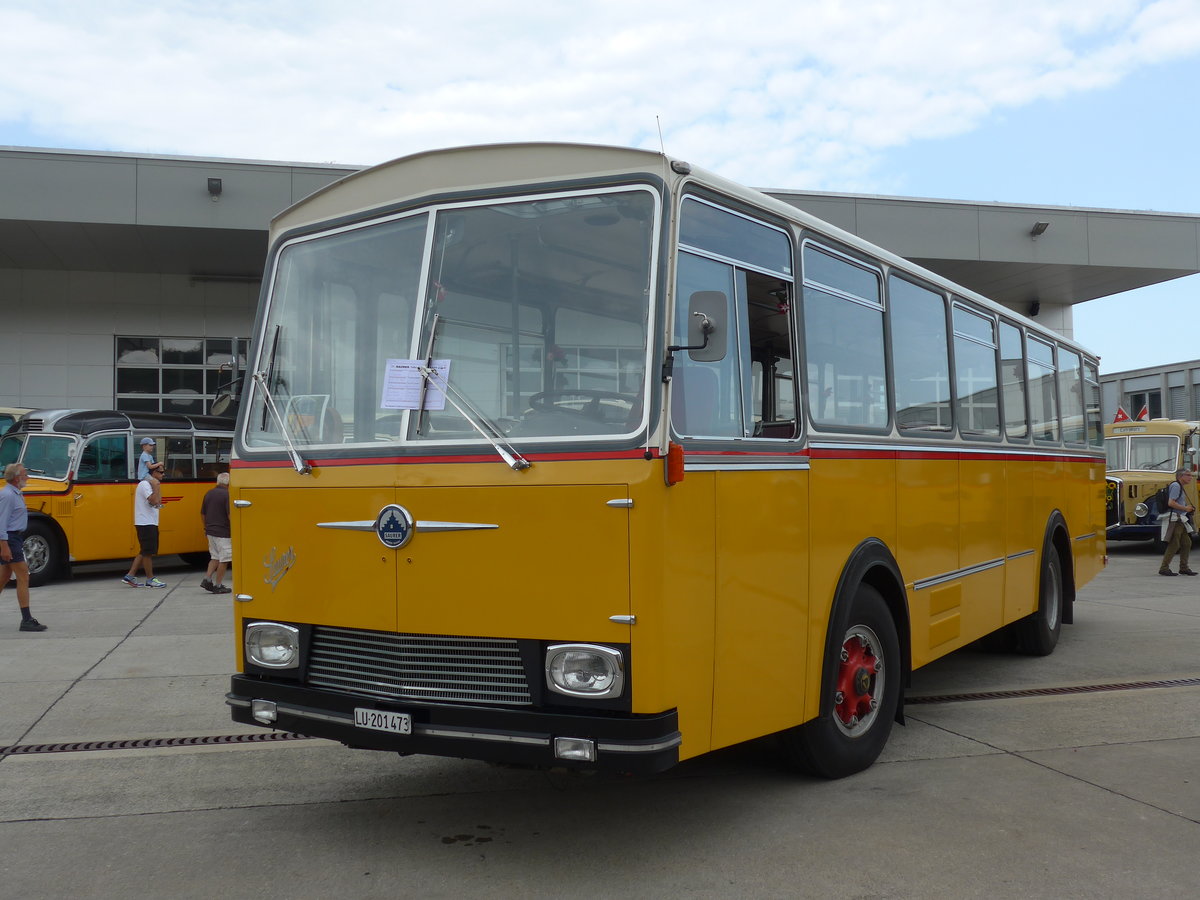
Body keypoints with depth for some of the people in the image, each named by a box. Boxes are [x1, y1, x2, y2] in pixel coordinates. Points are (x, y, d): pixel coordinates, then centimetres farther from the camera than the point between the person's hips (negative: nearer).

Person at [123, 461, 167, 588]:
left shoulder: (149, 484, 18)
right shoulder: (145, 484, -14)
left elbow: (158, 502, 15)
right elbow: (154, 501, -26)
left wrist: (157, 486, 14)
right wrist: (156, 486, -18)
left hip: (150, 523, 10)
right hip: (146, 524, -10)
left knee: (144, 552, 12)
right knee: (148, 552, -3)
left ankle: (130, 576, 14)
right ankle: (150, 579, 4)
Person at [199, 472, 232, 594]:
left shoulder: (209, 494, 8)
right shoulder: (227, 495, -14)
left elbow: (202, 513, 14)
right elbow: (230, 515, -18)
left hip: (210, 531, 7)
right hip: (223, 532, -7)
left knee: (215, 557, 19)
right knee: (224, 560, 1)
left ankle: (207, 579, 7)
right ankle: (217, 586, 3)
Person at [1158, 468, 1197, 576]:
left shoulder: (1180, 487, 20)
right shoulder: (1176, 485, -12)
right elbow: (1171, 503, -22)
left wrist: (1189, 509, 14)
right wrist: (1185, 508, -14)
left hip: (1180, 520, 10)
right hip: (1174, 520, -10)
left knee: (1187, 543, 12)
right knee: (1174, 545, -9)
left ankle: (1183, 568, 18)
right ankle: (1164, 568, -6)